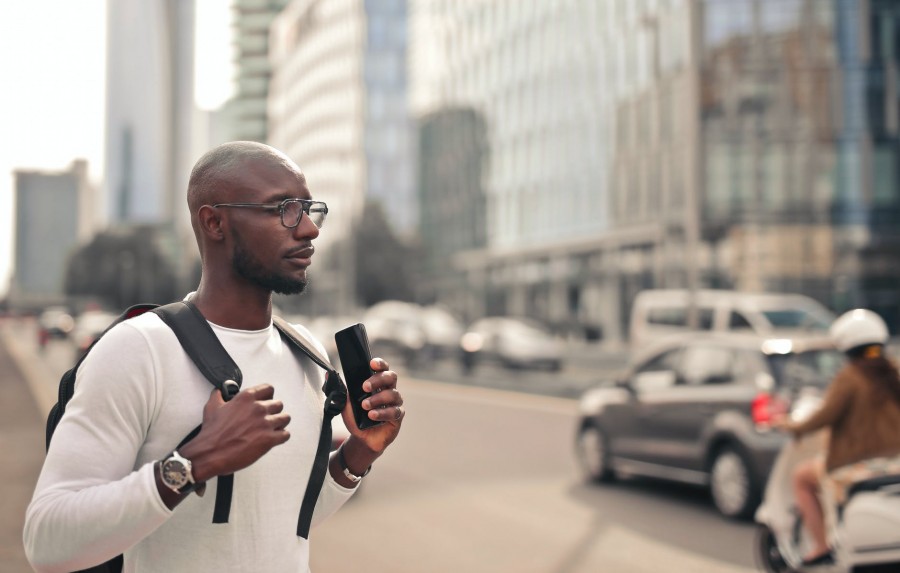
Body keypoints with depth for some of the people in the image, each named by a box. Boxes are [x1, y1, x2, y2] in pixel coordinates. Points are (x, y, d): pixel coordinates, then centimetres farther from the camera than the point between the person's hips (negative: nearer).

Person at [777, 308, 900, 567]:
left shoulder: (848, 377, -12)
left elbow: (828, 414, -20)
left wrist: (796, 427, -5)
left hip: (857, 463, -7)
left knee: (802, 476, 16)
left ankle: (821, 547, 10)